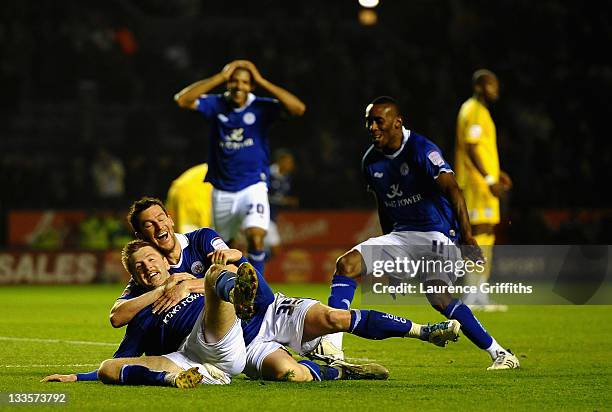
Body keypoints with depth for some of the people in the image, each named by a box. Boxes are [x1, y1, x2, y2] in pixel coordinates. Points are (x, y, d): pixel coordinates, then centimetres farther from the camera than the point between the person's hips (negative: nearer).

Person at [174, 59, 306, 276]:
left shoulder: (261, 107, -6)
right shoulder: (216, 105, -2)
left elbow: (298, 108, -21)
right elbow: (182, 100, -17)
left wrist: (261, 81, -20)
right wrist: (220, 77, -17)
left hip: (253, 186, -3)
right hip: (222, 191, 3)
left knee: (256, 238, -24)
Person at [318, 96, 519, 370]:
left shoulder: (421, 150, -15)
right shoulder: (371, 161, 7)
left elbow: (452, 190, -24)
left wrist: (467, 239, -33)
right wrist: (389, 259, 22)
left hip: (436, 234, -6)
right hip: (401, 234, 6)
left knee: (439, 298, -23)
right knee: (346, 264, -12)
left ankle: (499, 354, -11)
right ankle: (332, 346, -17)